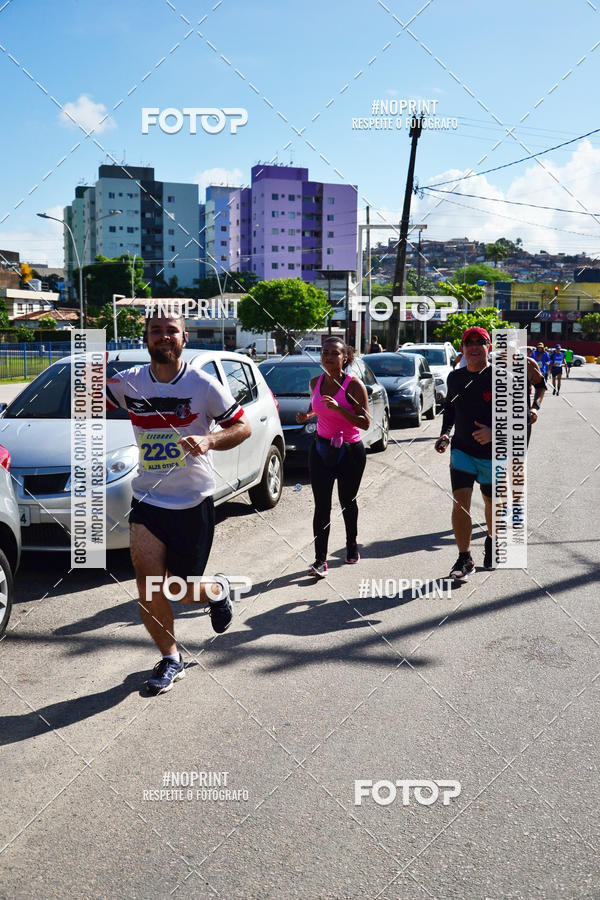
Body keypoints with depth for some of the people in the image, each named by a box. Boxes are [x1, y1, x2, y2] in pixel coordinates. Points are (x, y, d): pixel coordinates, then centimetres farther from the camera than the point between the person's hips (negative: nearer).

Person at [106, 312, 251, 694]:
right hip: (147, 500, 2)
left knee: (183, 591, 7)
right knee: (150, 587, -9)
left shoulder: (203, 385, -9)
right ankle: (170, 659, 17)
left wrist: (209, 440, -23)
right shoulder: (129, 383, -1)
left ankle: (217, 591, 45)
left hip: (194, 504, -2)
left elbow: (243, 427, -3)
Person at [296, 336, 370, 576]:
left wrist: (338, 408, -29)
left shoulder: (353, 385, -13)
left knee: (347, 502, 14)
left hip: (350, 451, -2)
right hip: (322, 450, 3)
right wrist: (307, 415, 0)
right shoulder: (316, 382, 2)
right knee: (322, 506, -6)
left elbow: (365, 422, -17)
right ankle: (320, 559, -5)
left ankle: (351, 543, 40)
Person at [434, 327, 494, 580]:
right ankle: (464, 559, 3)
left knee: (492, 503, 14)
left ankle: (492, 542, 44)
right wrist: (445, 433, 4)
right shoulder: (455, 377, 4)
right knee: (460, 503, -9)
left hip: (493, 453, -2)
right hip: (461, 450, 2)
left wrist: (495, 432, -25)